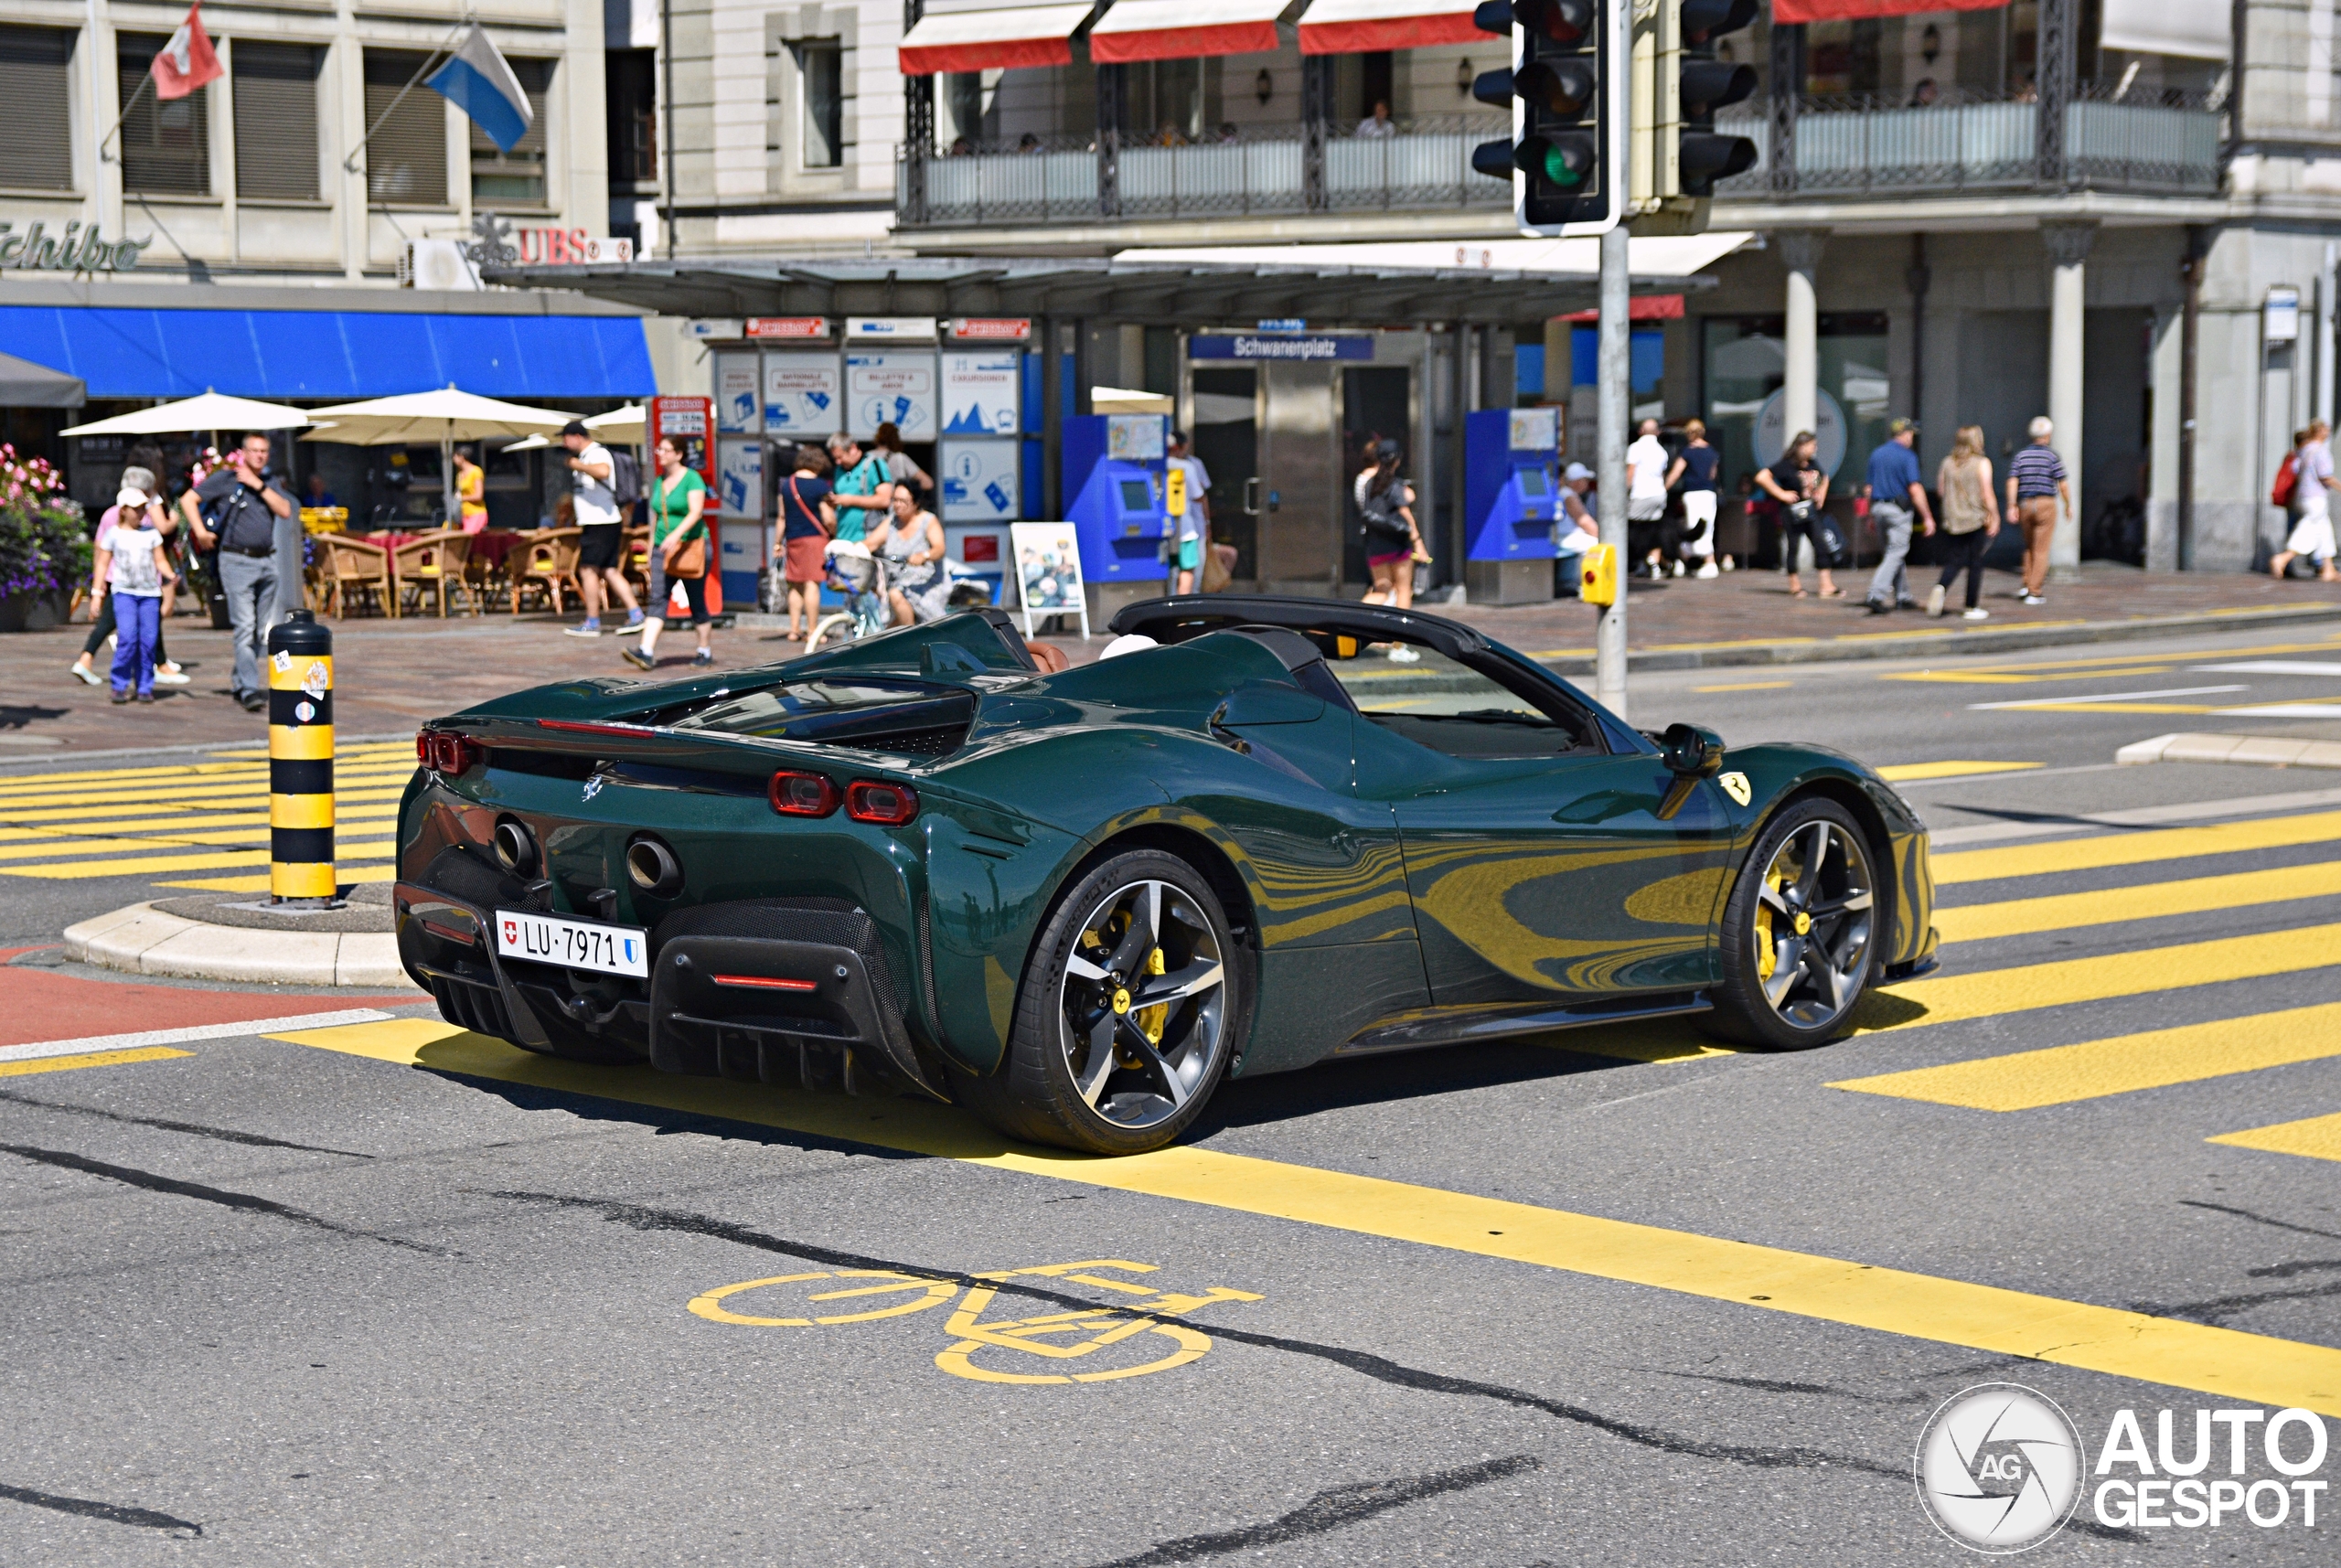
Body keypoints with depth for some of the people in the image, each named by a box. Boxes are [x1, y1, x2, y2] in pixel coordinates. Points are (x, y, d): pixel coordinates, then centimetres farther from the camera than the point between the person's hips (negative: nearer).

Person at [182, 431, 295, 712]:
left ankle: (238, 682, 22)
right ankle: (250, 690, -16)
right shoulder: (224, 478, 0)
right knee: (245, 627, -12)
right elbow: (188, 500, -2)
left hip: (266, 562, 6)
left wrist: (258, 485, -7)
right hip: (237, 561, -6)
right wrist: (200, 532, -12)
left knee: (262, 631, 8)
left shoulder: (270, 482, 14)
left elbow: (285, 511, -1)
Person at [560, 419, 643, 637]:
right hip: (594, 523, 10)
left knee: (588, 570, -6)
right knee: (609, 571, 8)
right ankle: (635, 615, 6)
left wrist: (578, 465, -24)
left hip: (602, 523, -10)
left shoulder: (598, 453, -13)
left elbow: (603, 471, -37)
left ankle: (592, 623, -2)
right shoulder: (585, 456, 18)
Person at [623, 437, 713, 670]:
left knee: (696, 602, 4)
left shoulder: (691, 479, -8)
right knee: (657, 599, -8)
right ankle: (647, 653, -20)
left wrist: (677, 534, -33)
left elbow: (696, 512, -20)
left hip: (691, 546, -5)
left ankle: (705, 651, 19)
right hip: (663, 548, 5)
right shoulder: (658, 482, 12)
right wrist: (651, 545, 18)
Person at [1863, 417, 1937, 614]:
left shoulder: (1877, 455, 11)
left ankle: (1902, 597, 21)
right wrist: (1927, 517, -13)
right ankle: (1877, 596, -16)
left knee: (1896, 553, 17)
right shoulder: (1907, 456, -10)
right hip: (1898, 509, -7)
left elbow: (1870, 488, 14)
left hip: (1878, 508, 7)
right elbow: (1915, 489, -16)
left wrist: (1871, 516, 21)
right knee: (1895, 554, -5)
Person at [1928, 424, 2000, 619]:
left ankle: (1941, 588, -22)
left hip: (1951, 521, 3)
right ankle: (1972, 608, 10)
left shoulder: (1947, 463, 5)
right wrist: (1994, 517, -2)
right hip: (1976, 520, -3)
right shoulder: (1982, 464, -7)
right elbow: (1987, 495, -11)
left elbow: (1941, 489, 10)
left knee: (1953, 562, 7)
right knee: (1975, 564, 6)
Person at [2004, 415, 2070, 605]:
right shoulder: (2053, 456, -5)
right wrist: (2068, 505, 5)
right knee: (2041, 550, -1)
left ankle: (2027, 585, 13)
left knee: (2030, 547, 21)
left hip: (2025, 505, 4)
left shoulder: (2021, 455, 6)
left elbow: (2012, 481, -4)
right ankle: (2034, 592, -4)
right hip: (2046, 504, -4)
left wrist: (2012, 506, -5)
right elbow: (2062, 483, -7)